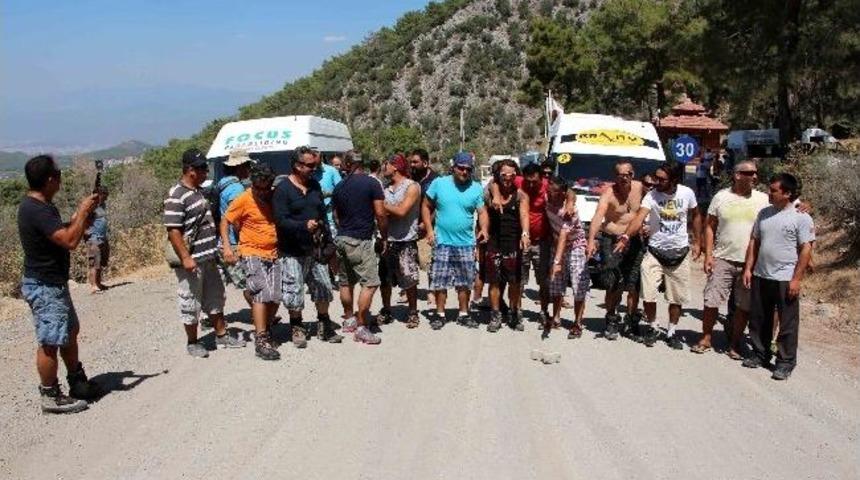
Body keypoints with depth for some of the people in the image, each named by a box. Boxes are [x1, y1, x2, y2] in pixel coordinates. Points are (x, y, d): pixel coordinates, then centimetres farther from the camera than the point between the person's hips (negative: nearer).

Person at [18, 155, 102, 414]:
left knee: (70, 331, 20)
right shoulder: (36, 210, -24)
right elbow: (70, 241, -30)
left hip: (54, 283, 11)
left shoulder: (40, 205, 9)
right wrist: (83, 212, -18)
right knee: (50, 342, -1)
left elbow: (61, 232, 17)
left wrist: (81, 213, 5)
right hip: (44, 286, -11)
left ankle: (78, 382, 32)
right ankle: (51, 396, 11)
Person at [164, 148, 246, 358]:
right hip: (192, 262, -9)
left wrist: (215, 250, 22)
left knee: (215, 298, 18)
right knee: (191, 303, 5)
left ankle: (221, 336, 30)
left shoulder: (199, 191, 12)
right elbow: (173, 230, -21)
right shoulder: (176, 196, -17)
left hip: (208, 258, 9)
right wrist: (185, 258, -24)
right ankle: (193, 343, 19)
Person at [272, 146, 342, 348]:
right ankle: (297, 329, 19)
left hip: (315, 249, 6)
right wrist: (304, 225, -31)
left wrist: (327, 239, 8)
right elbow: (281, 220, -18)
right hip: (293, 252, -6)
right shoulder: (283, 189, -9)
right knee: (294, 293, 1)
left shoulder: (315, 185, 11)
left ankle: (324, 327, 26)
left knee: (323, 289, 11)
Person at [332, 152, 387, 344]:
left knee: (346, 282, 16)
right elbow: (380, 214, -11)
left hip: (341, 239, 7)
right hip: (361, 241, -7)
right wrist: (384, 237, 0)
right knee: (370, 283, -4)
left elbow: (336, 216, 16)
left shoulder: (339, 187, 9)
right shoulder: (372, 183, -8)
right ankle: (361, 328, -6)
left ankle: (349, 319, 29)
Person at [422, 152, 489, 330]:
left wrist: (484, 229, -20)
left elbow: (482, 212, -1)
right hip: (442, 242, -1)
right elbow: (426, 206, 3)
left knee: (465, 282, 9)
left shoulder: (476, 188, 1)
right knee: (440, 281, 3)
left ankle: (464, 314, 23)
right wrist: (430, 230, -6)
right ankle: (440, 314, 17)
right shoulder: (439, 183, -3)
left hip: (466, 243, 1)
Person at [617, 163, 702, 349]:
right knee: (648, 294, -9)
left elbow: (696, 216, 11)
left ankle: (671, 332, 27)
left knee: (677, 297, 10)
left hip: (680, 252, 2)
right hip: (655, 251, -2)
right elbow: (639, 218, -29)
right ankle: (650, 328, 15)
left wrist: (696, 242, 9)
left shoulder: (687, 193, -7)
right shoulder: (652, 195, -14)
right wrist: (626, 236, -47)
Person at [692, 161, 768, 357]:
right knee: (711, 301, 1)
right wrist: (708, 255, -4)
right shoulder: (721, 197, 0)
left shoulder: (763, 199, 2)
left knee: (744, 306, 7)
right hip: (722, 259, -1)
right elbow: (710, 226, 3)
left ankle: (735, 343, 21)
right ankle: (706, 339, 16)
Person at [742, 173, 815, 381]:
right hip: (761, 277, 6)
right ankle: (760, 354, 28)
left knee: (787, 324, 4)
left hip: (786, 280, -6)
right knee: (758, 320, 14)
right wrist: (748, 268, 7)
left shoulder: (801, 217, -9)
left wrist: (796, 279, -14)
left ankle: (785, 363, 14)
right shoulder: (764, 213, 8)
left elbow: (806, 249, -10)